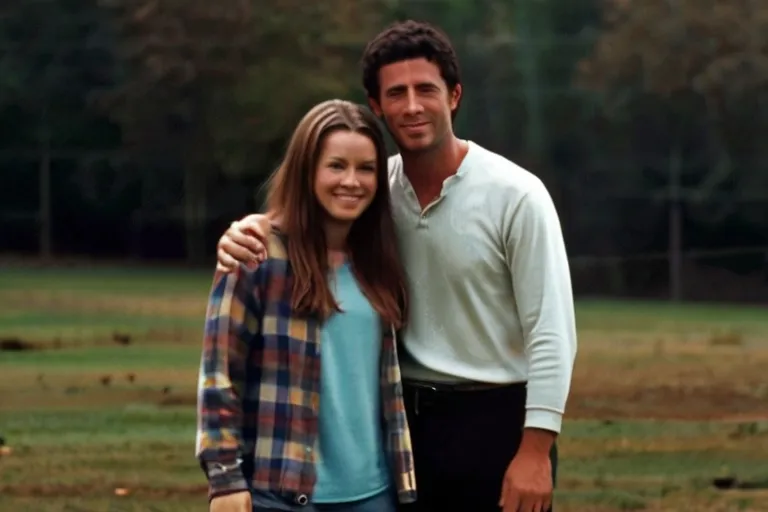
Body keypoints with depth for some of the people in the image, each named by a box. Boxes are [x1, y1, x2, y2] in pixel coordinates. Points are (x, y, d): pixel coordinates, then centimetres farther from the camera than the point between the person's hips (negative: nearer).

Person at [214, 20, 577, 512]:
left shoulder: (514, 194, -11)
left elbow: (551, 331, -12)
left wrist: (536, 449, -18)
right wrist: (246, 233, -16)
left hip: (496, 420, -5)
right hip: (406, 420, 5)